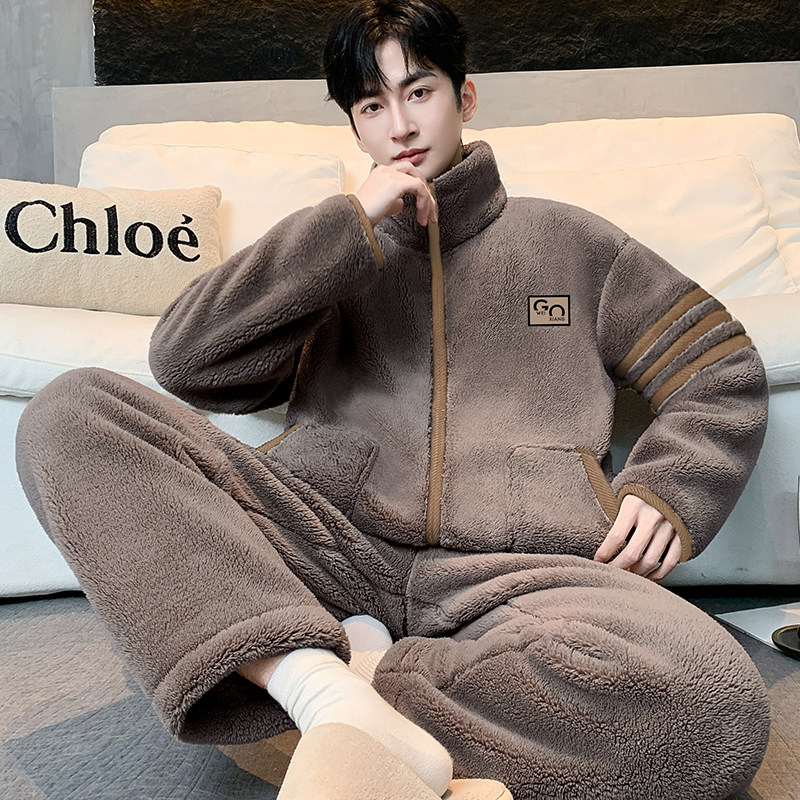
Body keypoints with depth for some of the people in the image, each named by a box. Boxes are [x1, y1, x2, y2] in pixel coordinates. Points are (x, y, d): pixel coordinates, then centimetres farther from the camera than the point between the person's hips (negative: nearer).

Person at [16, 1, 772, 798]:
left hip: (515, 568, 0)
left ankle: (353, 682, -19)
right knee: (69, 411, -17)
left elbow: (726, 375, 23)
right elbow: (181, 358, 7)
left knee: (717, 703, -32)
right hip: (330, 542, 2)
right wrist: (347, 224, 3)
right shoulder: (334, 254, 24)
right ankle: (334, 692, -28)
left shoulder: (565, 239, 23)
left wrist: (661, 491, 2)